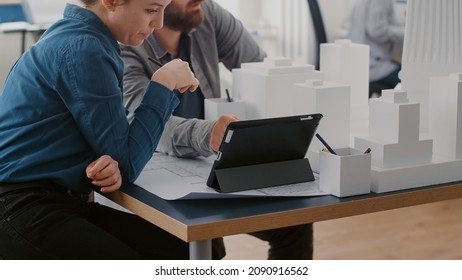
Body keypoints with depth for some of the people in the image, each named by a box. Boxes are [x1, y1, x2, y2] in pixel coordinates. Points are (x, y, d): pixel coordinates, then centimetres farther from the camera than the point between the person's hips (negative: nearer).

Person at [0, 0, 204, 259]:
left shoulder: (79, 37, 12)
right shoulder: (82, 49, -16)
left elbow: (111, 145, 14)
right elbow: (126, 162, -13)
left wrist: (107, 167, -10)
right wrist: (164, 84, -5)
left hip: (64, 203, 9)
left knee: (182, 254, -6)